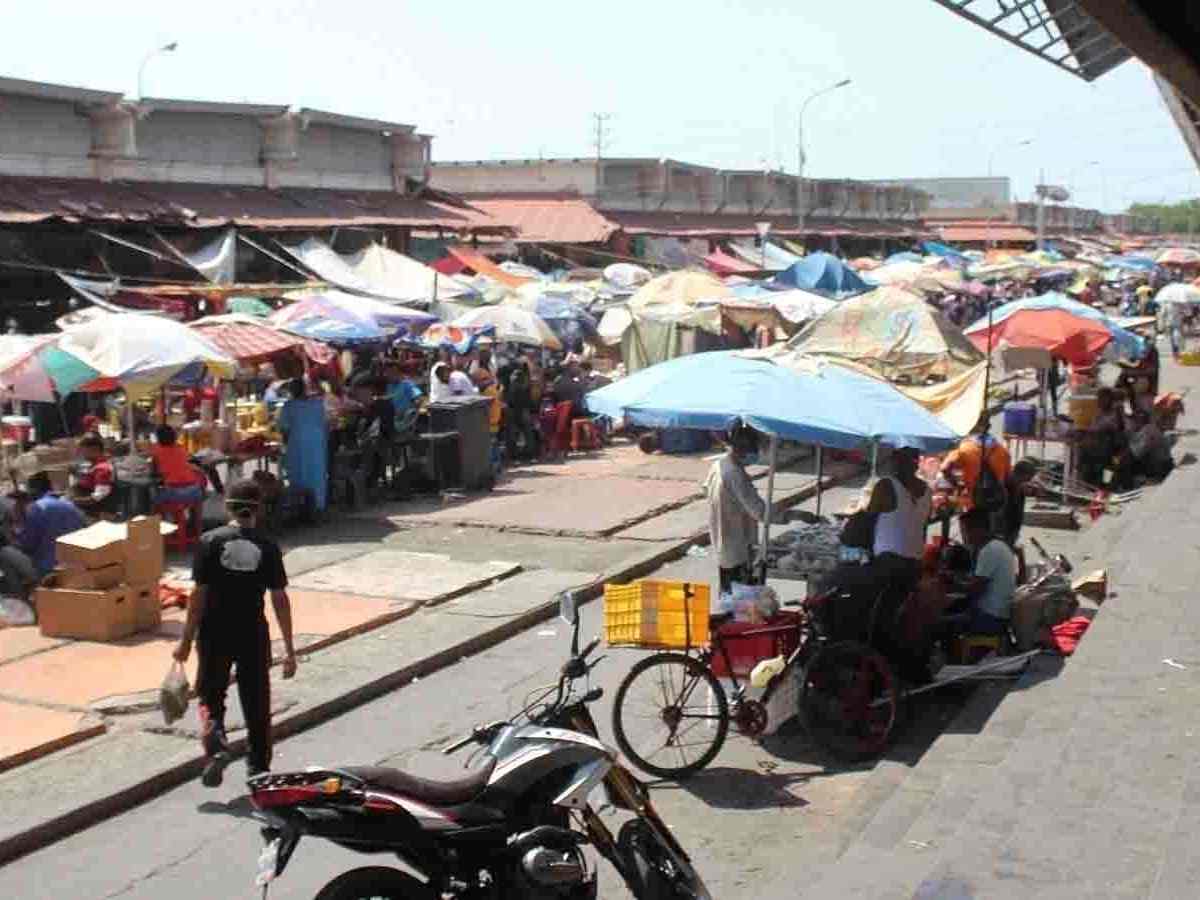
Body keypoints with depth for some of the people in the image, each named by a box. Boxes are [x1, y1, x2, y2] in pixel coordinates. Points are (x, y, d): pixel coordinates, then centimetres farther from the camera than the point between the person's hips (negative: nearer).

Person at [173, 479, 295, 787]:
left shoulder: (210, 542, -5)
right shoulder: (267, 547, -3)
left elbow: (199, 594, -6)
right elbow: (280, 600, -4)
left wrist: (186, 640, 1)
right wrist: (289, 650, 1)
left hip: (215, 635, 0)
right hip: (254, 636, 1)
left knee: (211, 696, 14)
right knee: (256, 705, 12)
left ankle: (215, 746, -11)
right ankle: (259, 769, 17)